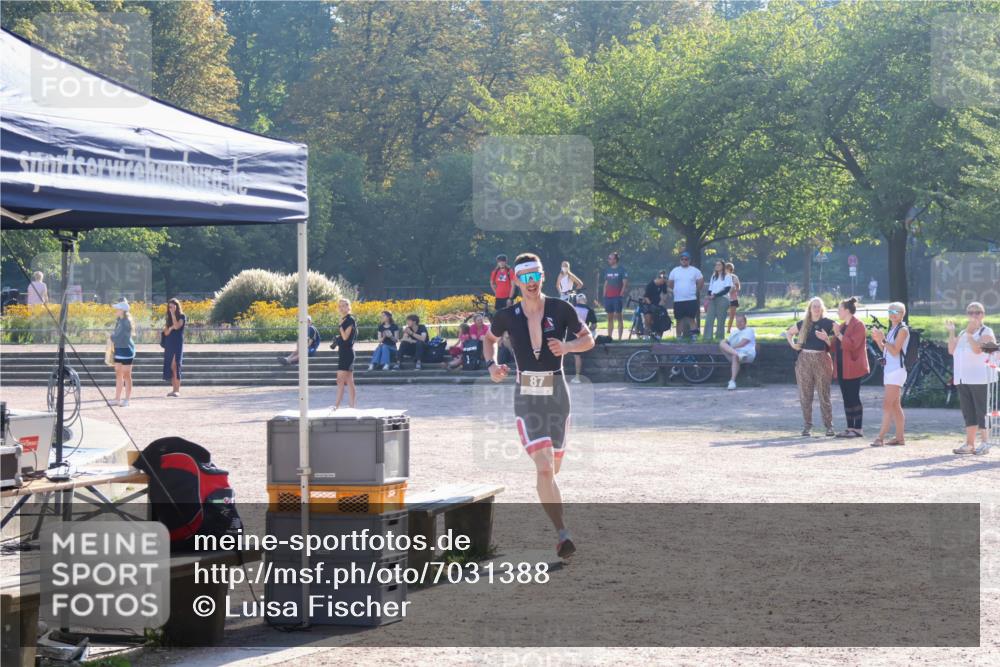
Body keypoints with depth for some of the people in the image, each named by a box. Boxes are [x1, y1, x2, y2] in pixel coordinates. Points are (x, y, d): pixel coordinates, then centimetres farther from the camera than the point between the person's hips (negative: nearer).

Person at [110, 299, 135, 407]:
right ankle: (117, 399, 18)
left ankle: (126, 400, 2)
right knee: (118, 374, 12)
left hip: (126, 350, -9)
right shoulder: (119, 321, 10)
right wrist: (113, 336, 0)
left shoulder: (126, 322, -17)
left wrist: (111, 337, 0)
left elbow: (118, 337, -18)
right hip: (119, 349, 9)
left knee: (126, 375, -3)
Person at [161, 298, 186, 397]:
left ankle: (177, 390, -15)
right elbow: (166, 332, 9)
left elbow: (177, 326, -17)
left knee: (176, 365, -13)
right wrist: (170, 328, -12)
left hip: (178, 344, -5)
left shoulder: (181, 317, -1)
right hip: (169, 344, 6)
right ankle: (173, 389, 7)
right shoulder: (168, 318, 14)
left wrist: (173, 314, -12)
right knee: (170, 367, 3)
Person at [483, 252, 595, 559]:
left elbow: (588, 339, 8)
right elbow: (489, 339, 18)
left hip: (557, 393, 2)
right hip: (527, 396, -1)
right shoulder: (507, 316, -2)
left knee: (552, 467, 13)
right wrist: (492, 365, -1)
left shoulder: (561, 310, -3)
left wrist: (567, 347, -12)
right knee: (544, 467, -16)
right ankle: (562, 534, -18)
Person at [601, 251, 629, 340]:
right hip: (608, 296, 5)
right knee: (610, 317, 7)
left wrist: (621, 294, -13)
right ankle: (609, 336, 9)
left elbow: (625, 284, -6)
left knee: (618, 316, -5)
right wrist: (604, 295, 10)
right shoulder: (607, 270, 13)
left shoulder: (621, 269, -3)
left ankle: (620, 338, -5)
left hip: (617, 296, -5)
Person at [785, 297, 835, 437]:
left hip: (822, 359, -3)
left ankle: (829, 425, 2)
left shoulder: (828, 323, 0)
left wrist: (826, 339, -19)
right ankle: (807, 425, 12)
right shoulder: (803, 324, 9)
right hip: (804, 360, 3)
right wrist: (793, 344, 8)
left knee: (824, 395, -3)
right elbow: (788, 333, 25)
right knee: (805, 395, 4)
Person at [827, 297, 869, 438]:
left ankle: (858, 429, -5)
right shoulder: (842, 326, 18)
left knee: (854, 398, -7)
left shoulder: (858, 325, -9)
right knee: (847, 398, 9)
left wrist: (838, 334, -21)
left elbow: (852, 344, -20)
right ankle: (850, 428, 12)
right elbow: (836, 346, 20)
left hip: (852, 368, -9)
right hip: (842, 368, 9)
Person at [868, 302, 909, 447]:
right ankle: (900, 437, 12)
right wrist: (878, 340, 6)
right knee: (895, 406, 9)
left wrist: (882, 339, -19)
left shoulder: (902, 330, -9)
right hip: (889, 370, 9)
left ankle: (881, 437, -19)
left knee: (887, 404, -15)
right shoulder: (892, 329, 18)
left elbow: (894, 351, -17)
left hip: (897, 370, -9)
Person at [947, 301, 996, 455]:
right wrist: (951, 332, 4)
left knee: (981, 411, -6)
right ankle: (969, 444, 9)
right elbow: (951, 350, 10)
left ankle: (985, 443, -3)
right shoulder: (963, 333, 18)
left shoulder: (986, 332, -2)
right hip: (963, 378, 7)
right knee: (968, 412, 7)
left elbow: (977, 349, -18)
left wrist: (969, 333, -20)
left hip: (979, 379, -7)